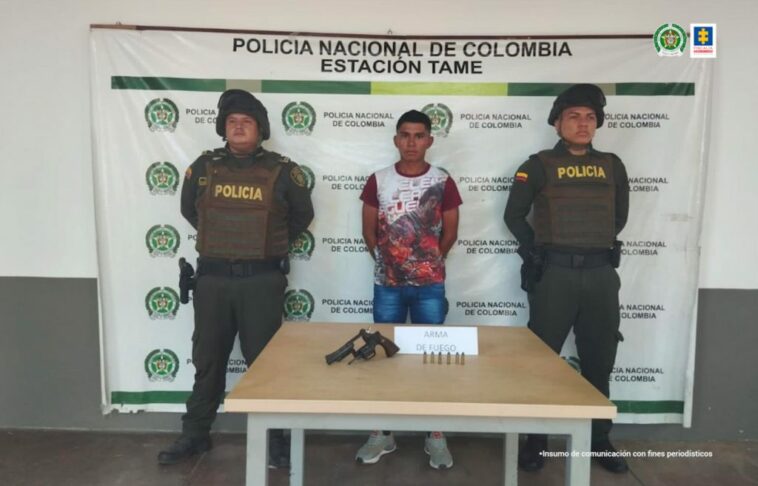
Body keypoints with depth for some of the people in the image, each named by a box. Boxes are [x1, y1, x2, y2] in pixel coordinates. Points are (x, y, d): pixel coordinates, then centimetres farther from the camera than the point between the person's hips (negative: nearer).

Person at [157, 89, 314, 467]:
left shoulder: (282, 170, -2)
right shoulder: (204, 166, 5)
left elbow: (302, 215, 11)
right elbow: (189, 209, 21)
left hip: (262, 280, -2)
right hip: (212, 278, 3)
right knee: (207, 359, 14)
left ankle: (274, 437, 20)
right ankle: (195, 434, 30)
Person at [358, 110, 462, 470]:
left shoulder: (443, 182, -1)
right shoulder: (378, 181, 2)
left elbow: (450, 231, 6)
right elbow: (369, 229, 8)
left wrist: (430, 262, 8)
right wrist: (385, 260, 9)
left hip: (430, 285, -1)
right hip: (387, 284, 1)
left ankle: (436, 435, 19)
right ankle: (382, 432, 23)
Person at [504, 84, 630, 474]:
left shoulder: (612, 165, 11)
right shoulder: (539, 165, 0)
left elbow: (620, 214, 22)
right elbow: (514, 215, 4)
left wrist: (599, 244, 13)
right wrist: (540, 251, 2)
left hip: (601, 272, 4)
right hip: (554, 273, -3)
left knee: (599, 361, 12)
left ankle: (599, 440, 29)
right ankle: (535, 440, 17)